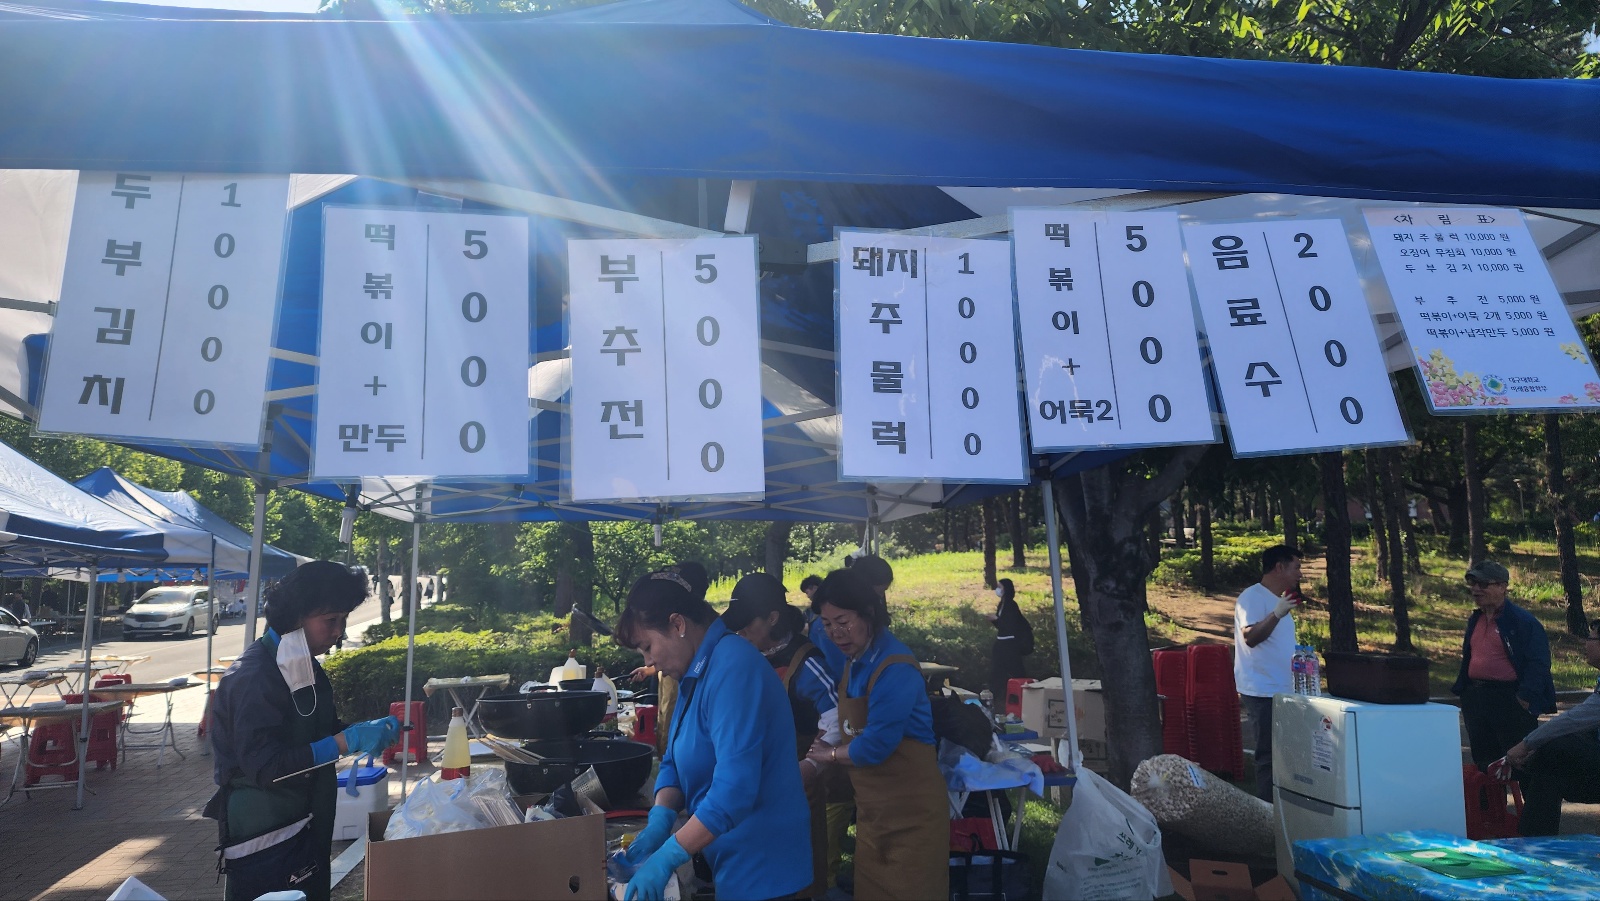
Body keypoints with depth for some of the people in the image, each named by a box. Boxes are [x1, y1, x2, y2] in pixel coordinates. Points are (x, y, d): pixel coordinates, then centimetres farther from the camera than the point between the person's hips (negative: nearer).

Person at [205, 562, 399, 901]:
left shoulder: (304, 666, 6)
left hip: (304, 827, 9)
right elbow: (263, 766, -27)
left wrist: (363, 731, -4)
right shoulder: (254, 676, -22)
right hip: (265, 839, -9)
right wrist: (346, 742, -29)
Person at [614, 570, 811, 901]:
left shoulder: (732, 668, -24)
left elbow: (735, 788, -30)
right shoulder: (695, 672, 7)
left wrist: (668, 857, -26)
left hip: (762, 870, -9)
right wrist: (659, 820, -7)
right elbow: (675, 762, 11)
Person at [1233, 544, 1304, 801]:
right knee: (1270, 756, -7)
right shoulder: (1253, 597, -13)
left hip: (1281, 691, 9)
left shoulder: (1277, 598, 17)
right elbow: (1250, 637, -25)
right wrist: (1277, 614, -33)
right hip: (1262, 692, -9)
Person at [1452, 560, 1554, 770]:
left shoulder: (1523, 621, -9)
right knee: (1482, 760, 13)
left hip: (1510, 699, -7)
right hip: (1475, 697, 7)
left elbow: (1538, 664, -12)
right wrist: (1461, 689, 16)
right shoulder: (1474, 620, 14)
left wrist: (1526, 698, -17)